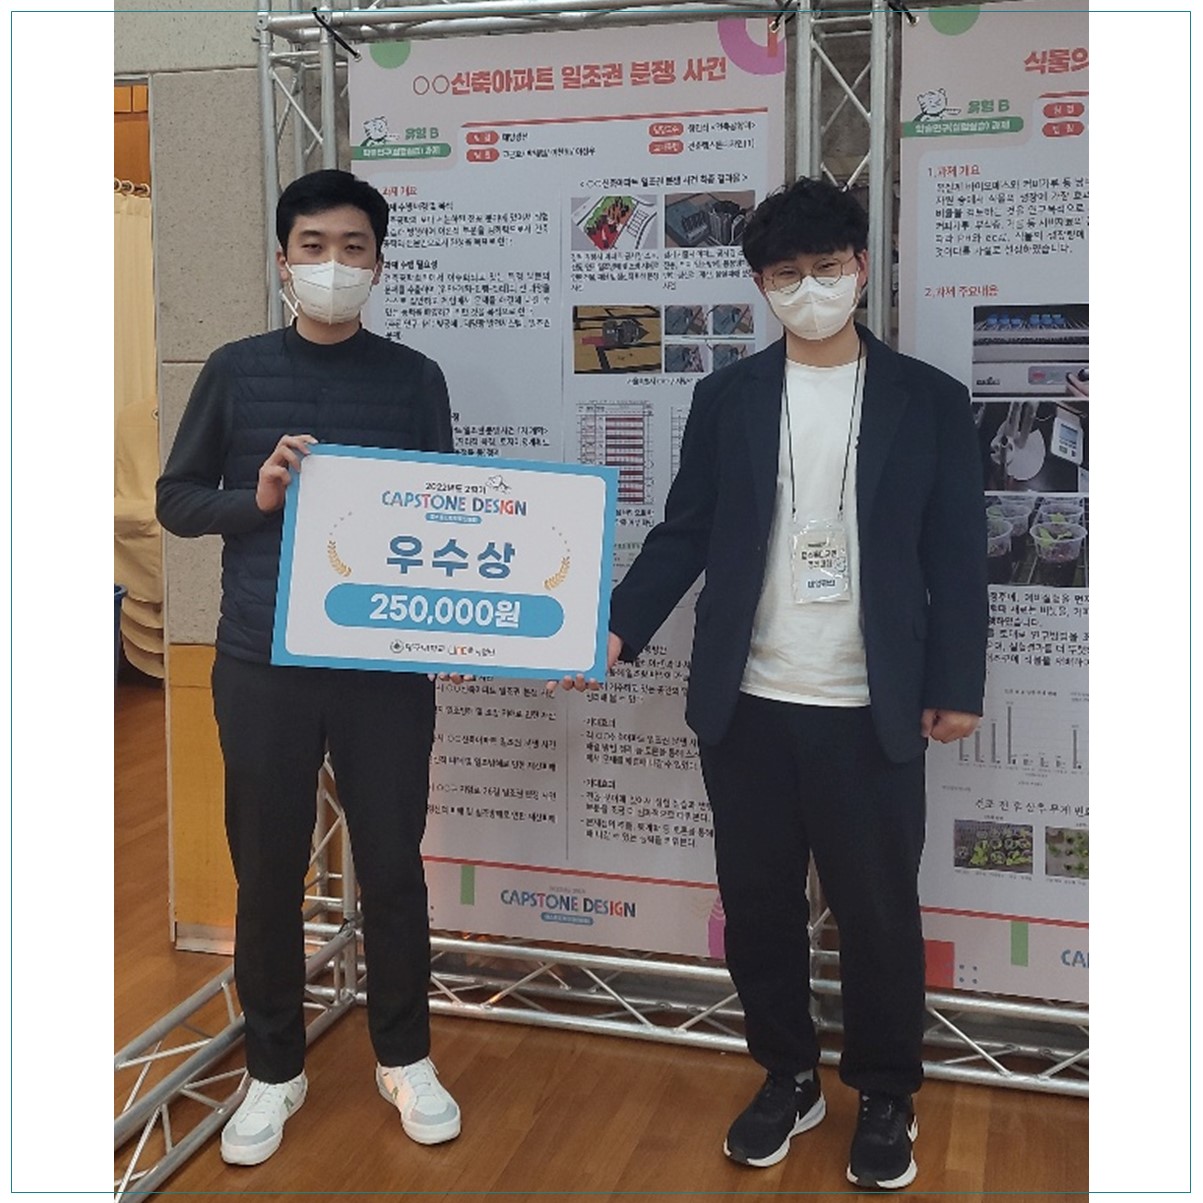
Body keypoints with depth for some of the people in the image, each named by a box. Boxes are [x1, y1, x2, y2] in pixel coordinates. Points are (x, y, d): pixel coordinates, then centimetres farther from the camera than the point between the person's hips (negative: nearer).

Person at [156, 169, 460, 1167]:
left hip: (388, 664, 0)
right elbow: (175, 500, 8)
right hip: (262, 664, 0)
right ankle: (275, 1069, 29)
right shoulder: (236, 371, 4)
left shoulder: (413, 378, 3)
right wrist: (255, 498, -12)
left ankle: (405, 1058, 29)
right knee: (267, 873, 9)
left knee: (392, 865, 9)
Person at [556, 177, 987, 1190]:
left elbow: (958, 558, 1)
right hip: (746, 703, 2)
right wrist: (620, 631, -7)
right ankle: (789, 1078, 32)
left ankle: (887, 1096, 29)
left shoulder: (929, 401, 1)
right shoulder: (726, 399, 5)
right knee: (758, 903, 12)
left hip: (870, 710, -2)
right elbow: (684, 535, 5)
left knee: (877, 910, 8)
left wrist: (957, 685, -2)